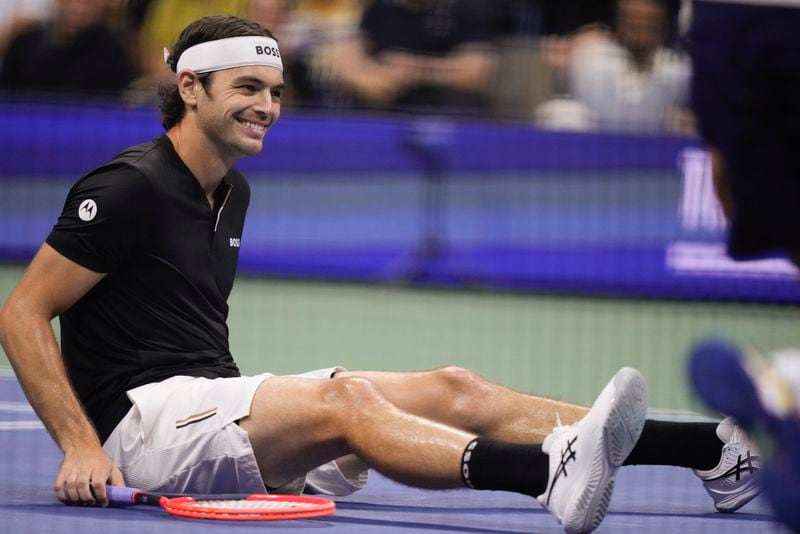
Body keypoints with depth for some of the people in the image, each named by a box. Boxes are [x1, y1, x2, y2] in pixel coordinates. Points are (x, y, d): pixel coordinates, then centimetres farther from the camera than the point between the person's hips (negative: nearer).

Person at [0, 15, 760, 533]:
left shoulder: (231, 192, 18)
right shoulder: (130, 189, -9)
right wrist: (80, 444, -21)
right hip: (140, 417, -8)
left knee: (454, 391, -5)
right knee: (345, 399, -34)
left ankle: (714, 450, -14)